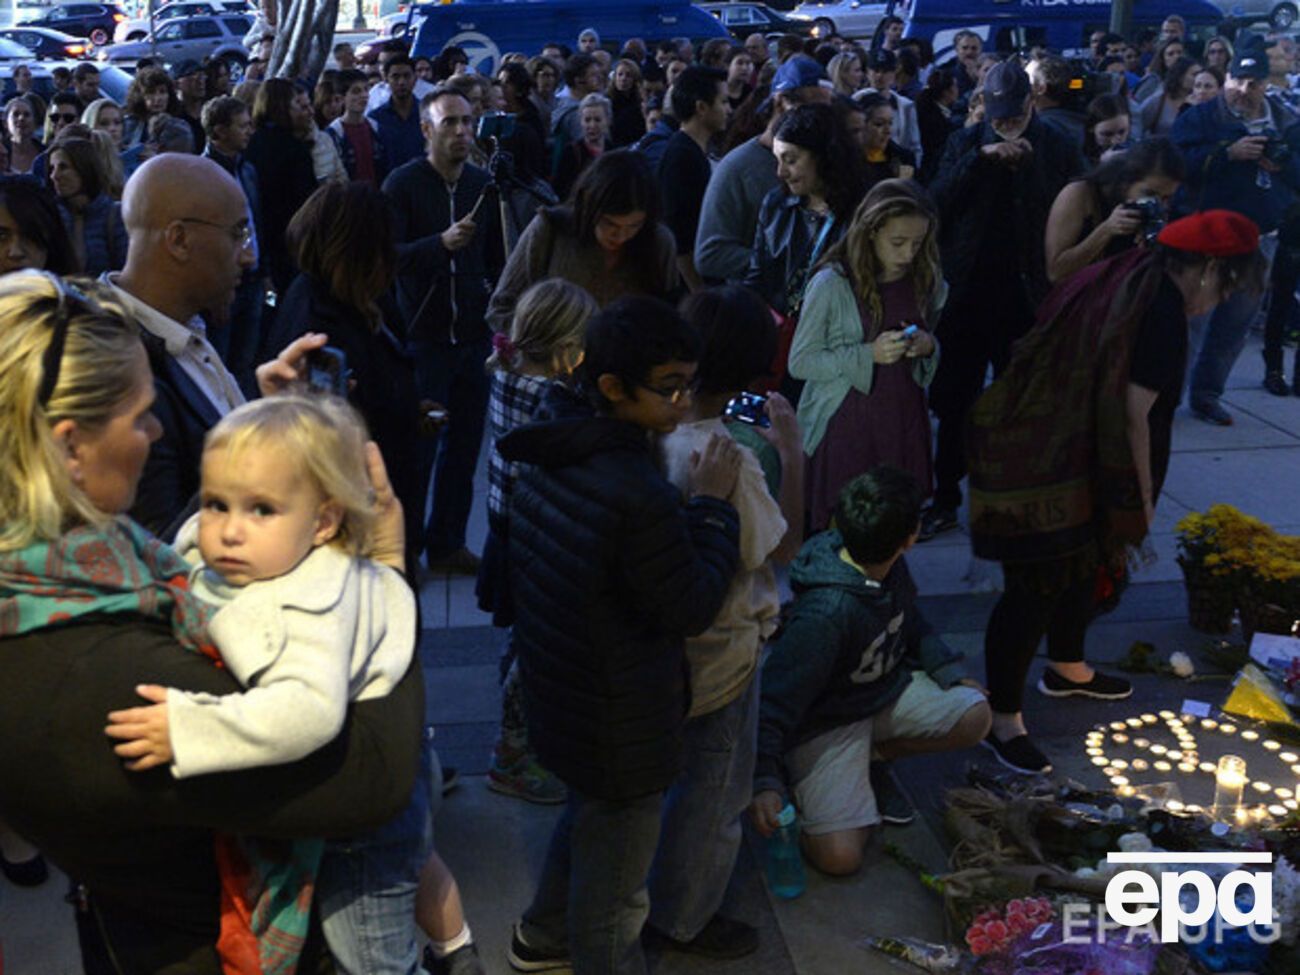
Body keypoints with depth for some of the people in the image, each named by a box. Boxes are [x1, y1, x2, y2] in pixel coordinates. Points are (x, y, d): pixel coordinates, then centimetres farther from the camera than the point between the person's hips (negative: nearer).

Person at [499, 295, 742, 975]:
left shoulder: (551, 451, -5)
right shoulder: (639, 494, -34)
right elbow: (693, 608, -21)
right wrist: (710, 504, -13)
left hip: (560, 695, 9)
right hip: (618, 723, -9)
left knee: (585, 820, 34)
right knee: (614, 875, 15)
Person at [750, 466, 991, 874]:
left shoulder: (891, 570, -11)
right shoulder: (826, 613, -36)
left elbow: (910, 621, 12)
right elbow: (775, 698, -32)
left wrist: (947, 669, 0)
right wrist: (765, 780, -37)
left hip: (886, 688, 7)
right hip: (825, 722, -7)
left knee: (975, 716, -12)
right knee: (840, 856, -20)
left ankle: (873, 758, 8)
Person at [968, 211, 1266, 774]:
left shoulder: (1120, 280, 11)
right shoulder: (1164, 308, -18)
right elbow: (1134, 416, -19)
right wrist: (1141, 501, -8)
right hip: (1049, 476, -10)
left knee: (1086, 562, 26)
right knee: (1040, 588, -1)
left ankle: (1067, 669, 47)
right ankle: (1002, 717, 12)